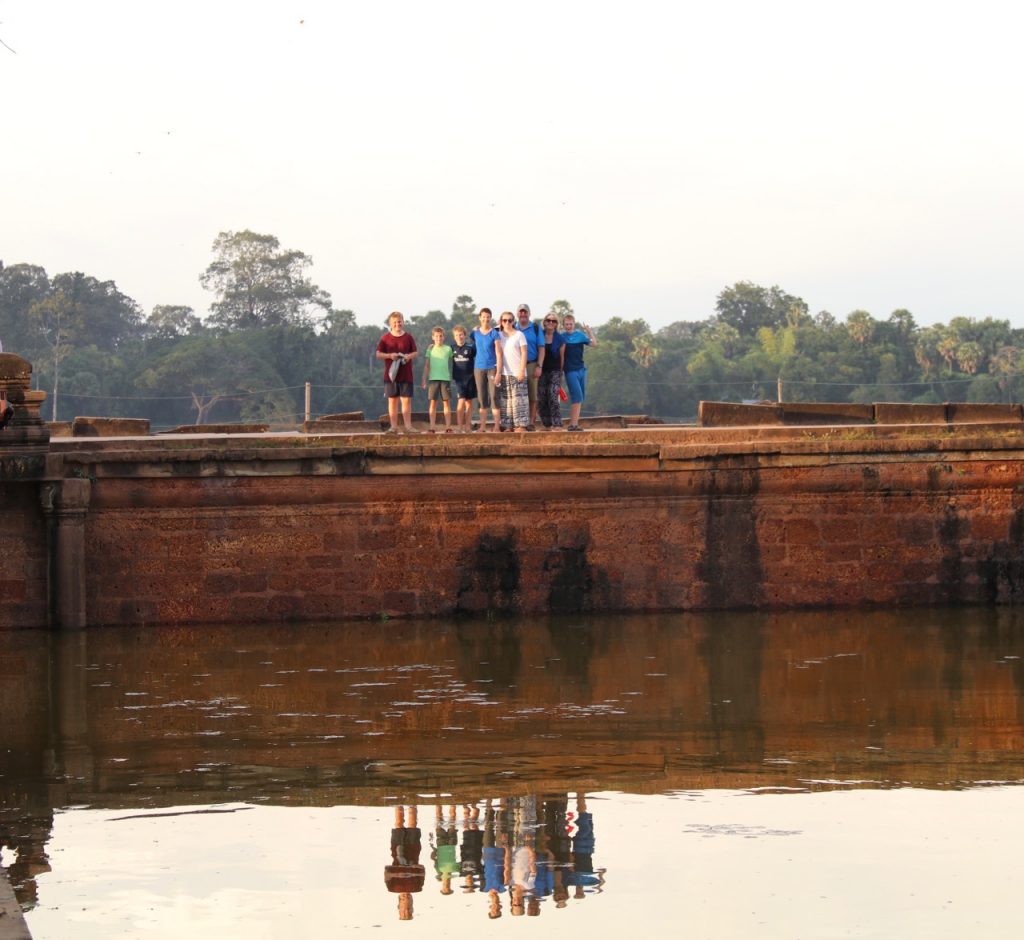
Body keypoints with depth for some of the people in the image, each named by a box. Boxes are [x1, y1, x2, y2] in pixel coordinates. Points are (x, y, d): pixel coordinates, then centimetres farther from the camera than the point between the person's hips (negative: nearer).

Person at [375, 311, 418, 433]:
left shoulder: (408, 337, 4)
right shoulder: (385, 338, 3)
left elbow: (415, 353, 8)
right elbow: (378, 354, 2)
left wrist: (409, 356, -15)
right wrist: (389, 355, -15)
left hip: (406, 375, 0)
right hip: (391, 374, 0)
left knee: (406, 400, -1)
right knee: (392, 400, 3)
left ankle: (408, 426, 3)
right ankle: (394, 426, 7)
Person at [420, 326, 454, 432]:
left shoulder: (448, 349, 6)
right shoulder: (430, 349, 7)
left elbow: (450, 364, 14)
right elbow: (426, 366, 8)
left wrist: (451, 376, 11)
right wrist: (424, 380, 5)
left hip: (445, 378, 0)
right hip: (433, 378, 0)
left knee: (446, 402, 0)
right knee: (433, 402, 0)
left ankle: (448, 427, 1)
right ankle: (432, 427, 1)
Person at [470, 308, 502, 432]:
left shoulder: (494, 334, -5)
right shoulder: (475, 333, 7)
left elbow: (498, 353, -8)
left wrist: (498, 372, -14)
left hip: (492, 368, -4)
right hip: (479, 368, 4)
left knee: (494, 397, -6)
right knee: (482, 398, 6)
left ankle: (497, 426, -5)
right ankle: (482, 426, 9)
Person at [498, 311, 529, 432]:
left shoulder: (519, 335, 1)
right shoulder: (499, 336, 11)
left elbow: (524, 354, -2)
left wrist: (522, 370, -10)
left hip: (517, 372, -4)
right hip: (504, 372, 4)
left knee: (519, 399, -7)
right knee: (506, 400, 1)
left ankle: (521, 425, -7)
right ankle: (508, 425, 3)